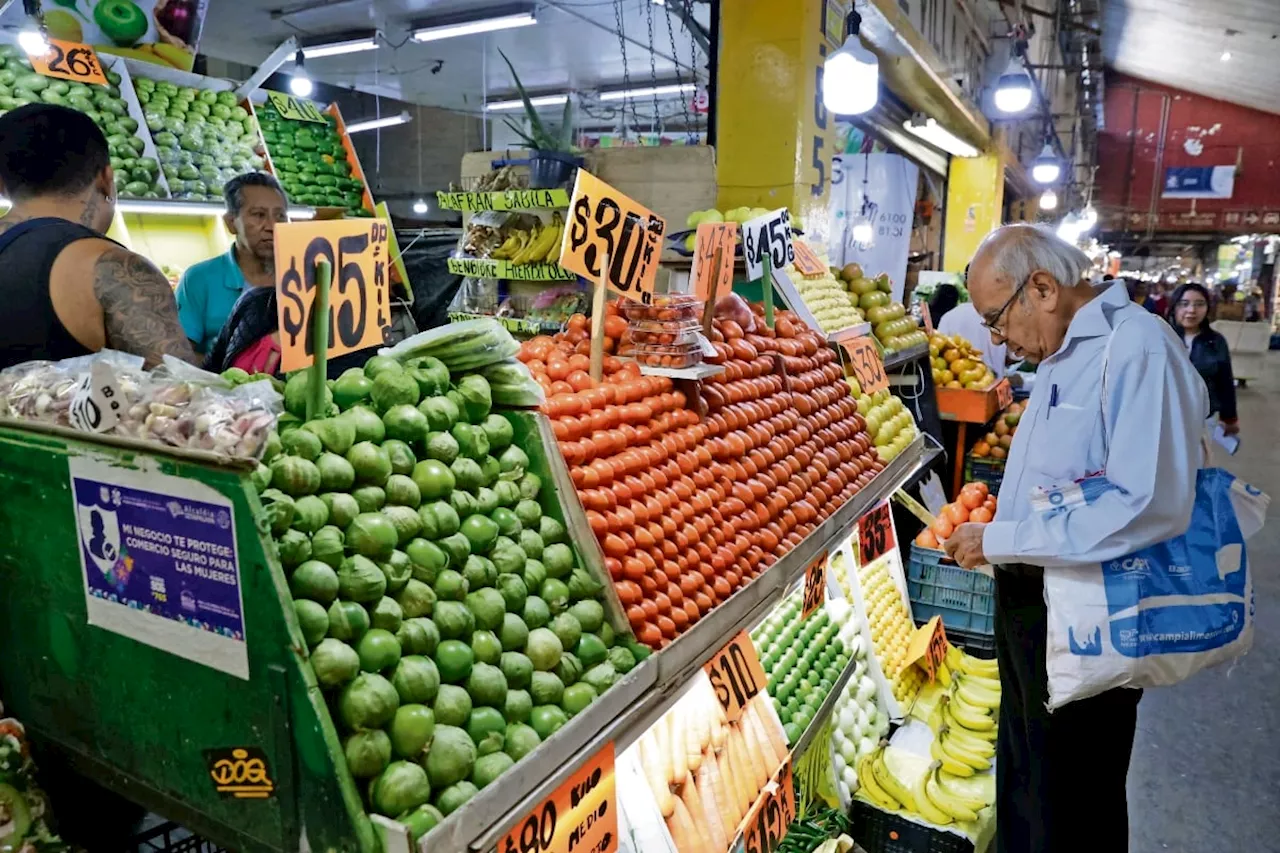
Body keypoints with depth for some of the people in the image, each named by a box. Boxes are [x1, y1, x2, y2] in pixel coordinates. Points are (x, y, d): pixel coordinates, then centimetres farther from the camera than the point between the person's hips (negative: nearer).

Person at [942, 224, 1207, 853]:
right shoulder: (1060, 357, 11)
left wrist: (1000, 540, -25)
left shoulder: (1138, 348, -20)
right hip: (1028, 596, 9)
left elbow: (1152, 506, -31)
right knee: (1022, 776, 24)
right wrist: (992, 514, 6)